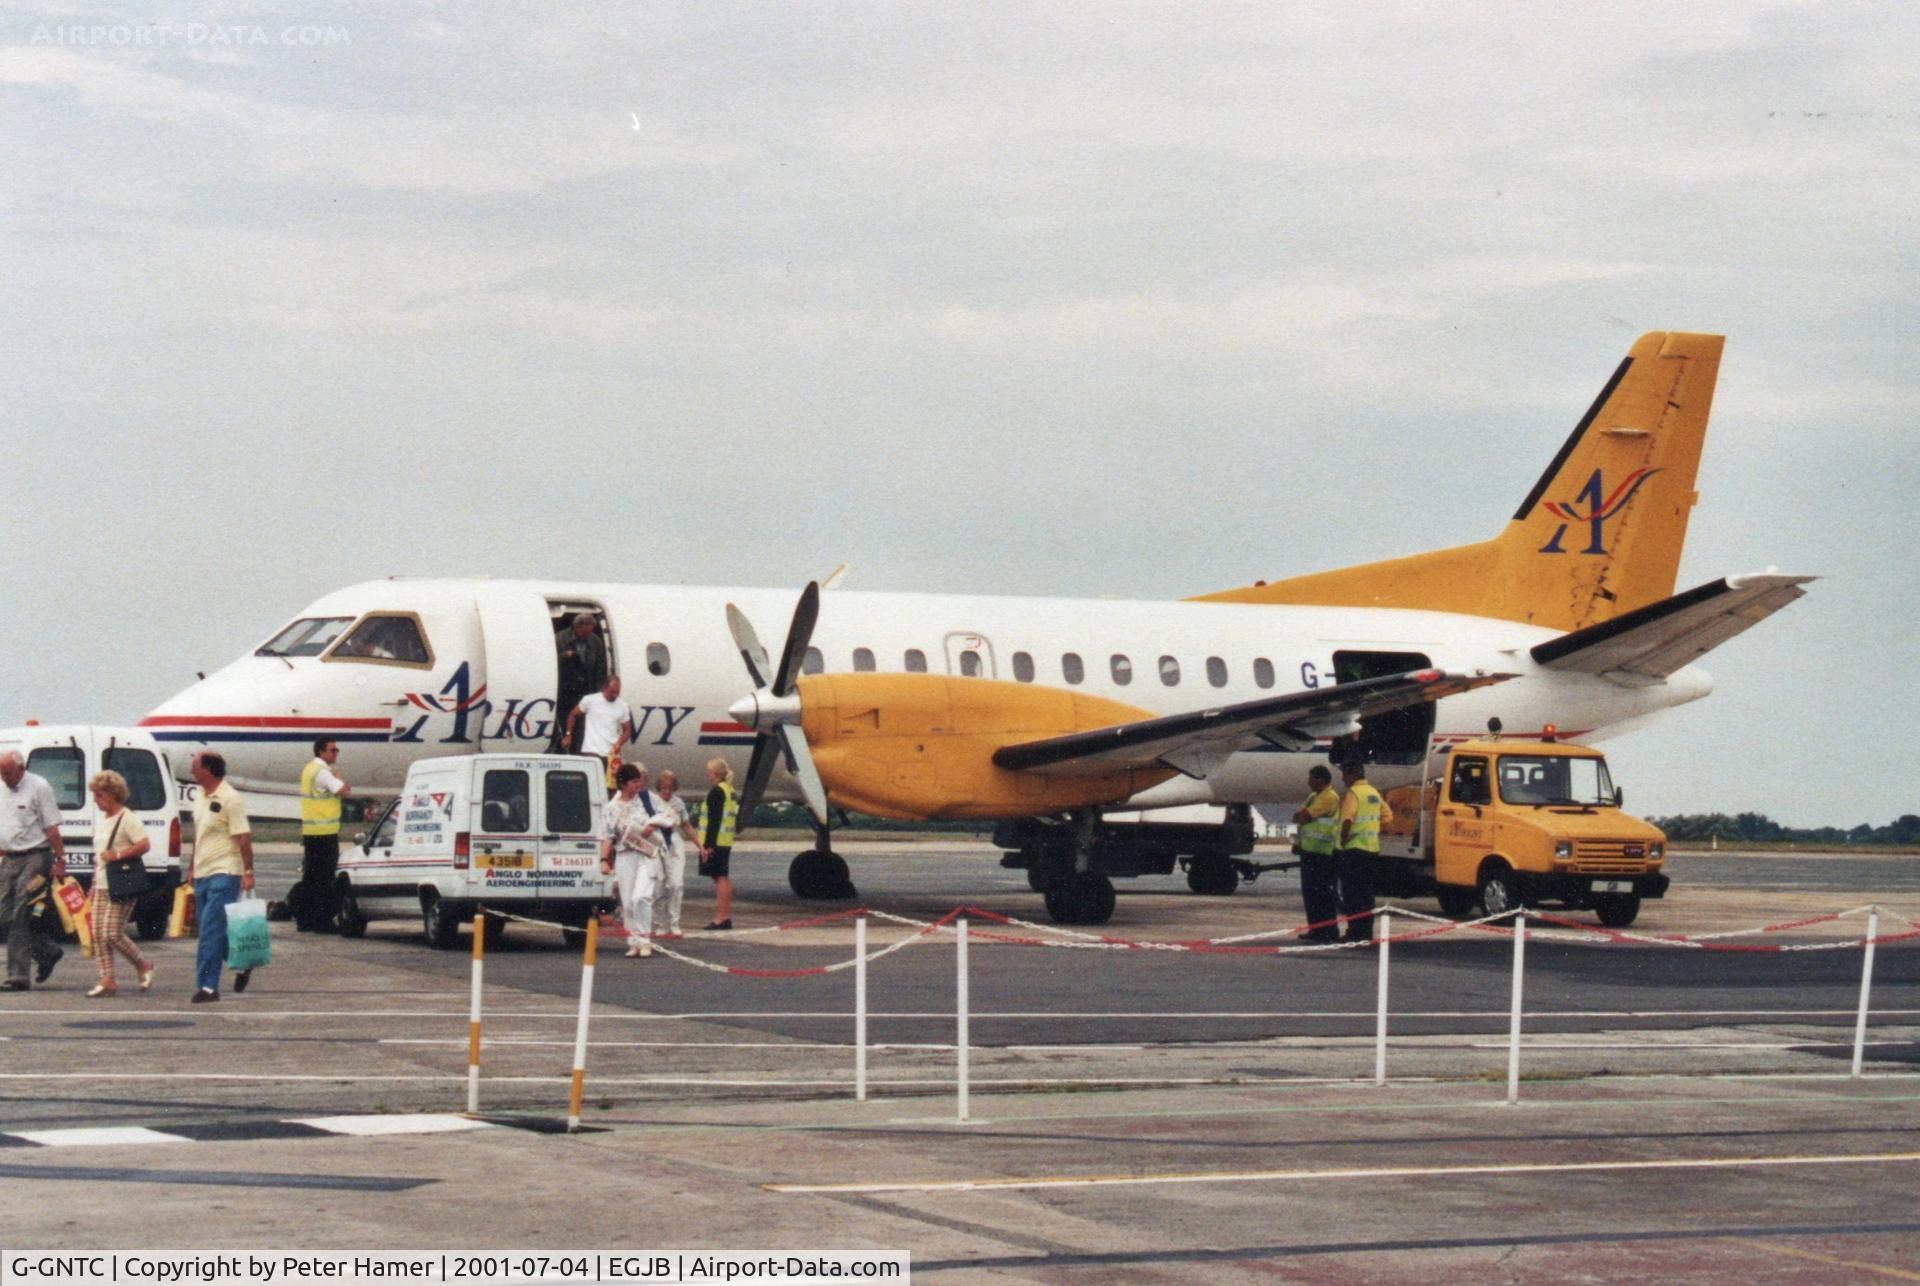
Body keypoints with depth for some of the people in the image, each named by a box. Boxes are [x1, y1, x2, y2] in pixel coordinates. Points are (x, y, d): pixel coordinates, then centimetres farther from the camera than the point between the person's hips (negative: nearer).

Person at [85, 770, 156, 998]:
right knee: (98, 934, 2)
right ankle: (107, 981, 4)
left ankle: (143, 966, 8)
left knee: (112, 934, -11)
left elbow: (145, 845, -22)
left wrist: (117, 855, -21)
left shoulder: (127, 819, -10)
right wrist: (94, 881, 20)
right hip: (102, 885, 9)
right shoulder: (101, 819, 16)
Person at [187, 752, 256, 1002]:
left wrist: (248, 872, -18)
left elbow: (244, 838, -14)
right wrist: (192, 867, 23)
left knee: (211, 931, -12)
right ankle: (241, 963, 27)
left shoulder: (230, 799, -12)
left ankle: (207, 986, -12)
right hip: (202, 875, 9)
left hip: (223, 874, -9)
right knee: (210, 931, 11)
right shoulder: (201, 798, 14)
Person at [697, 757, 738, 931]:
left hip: (715, 842, -10)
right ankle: (727, 917, 17)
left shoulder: (716, 792, -13)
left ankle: (721, 917, -8)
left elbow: (714, 821, -19)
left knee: (720, 878, -8)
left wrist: (707, 845, -20)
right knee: (724, 878, 13)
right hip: (726, 842, 10)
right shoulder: (730, 791, 16)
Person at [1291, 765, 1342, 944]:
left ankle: (1329, 932, -5)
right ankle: (1316, 930, 19)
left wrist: (1301, 816, 4)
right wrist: (1302, 814, -5)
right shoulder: (1314, 796, 18)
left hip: (1322, 853, -10)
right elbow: (1298, 815, 16)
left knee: (1323, 894, -8)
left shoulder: (1329, 797, -13)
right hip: (1309, 850, 10)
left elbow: (1305, 817, -17)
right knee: (1310, 892, 13)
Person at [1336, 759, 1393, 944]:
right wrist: (1373, 828, 14)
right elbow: (1387, 816, 18)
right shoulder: (1374, 793, 14)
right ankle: (1367, 932, 13)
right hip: (1373, 849, 8)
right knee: (1367, 893, 12)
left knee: (1351, 893, -4)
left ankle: (1355, 932, -7)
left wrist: (1344, 837, -12)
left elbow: (1347, 818, -24)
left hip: (1354, 848, -8)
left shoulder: (1353, 793, -11)